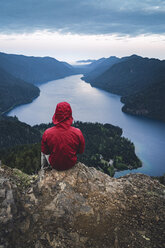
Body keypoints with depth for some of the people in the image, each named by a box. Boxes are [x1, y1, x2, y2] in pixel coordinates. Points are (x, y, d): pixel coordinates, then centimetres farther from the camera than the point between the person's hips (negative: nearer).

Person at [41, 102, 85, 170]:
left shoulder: (47, 133, -27)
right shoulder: (77, 133, -26)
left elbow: (44, 151, -10)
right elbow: (81, 151, -9)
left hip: (54, 165, -1)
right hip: (71, 164, 2)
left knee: (43, 153, 31)